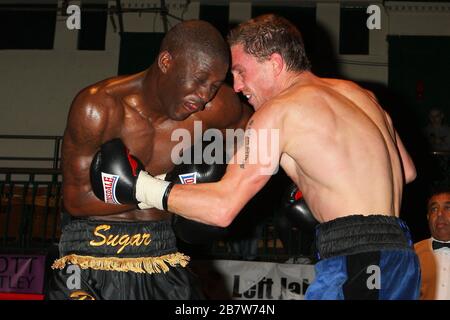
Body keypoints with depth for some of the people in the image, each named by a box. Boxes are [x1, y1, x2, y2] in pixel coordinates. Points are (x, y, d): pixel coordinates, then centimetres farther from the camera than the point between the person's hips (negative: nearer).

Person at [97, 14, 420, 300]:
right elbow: (407, 171, 22)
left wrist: (143, 186, -3)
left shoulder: (279, 109, -7)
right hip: (401, 255, 9)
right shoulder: (359, 93, 15)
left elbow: (221, 207, -13)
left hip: (355, 263, -9)